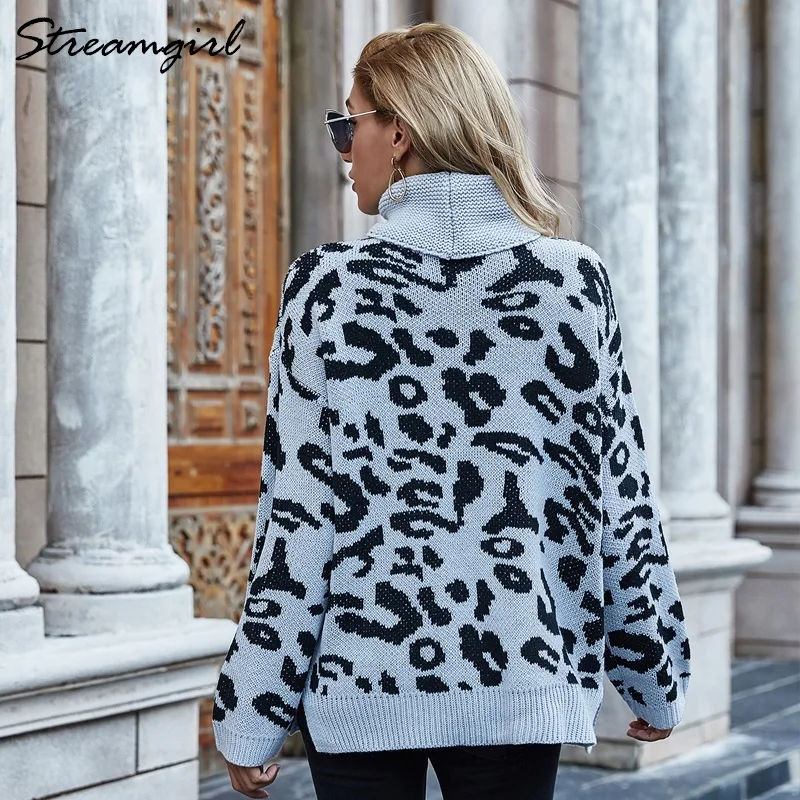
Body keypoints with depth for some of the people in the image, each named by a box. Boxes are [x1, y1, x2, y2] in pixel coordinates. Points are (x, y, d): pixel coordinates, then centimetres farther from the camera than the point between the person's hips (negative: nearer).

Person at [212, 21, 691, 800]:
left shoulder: (330, 284, -7)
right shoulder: (574, 281, -2)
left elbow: (296, 523, -8)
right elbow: (621, 501, 2)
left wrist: (250, 720, 0)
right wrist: (656, 677, 14)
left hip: (359, 688, -1)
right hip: (520, 684, 2)